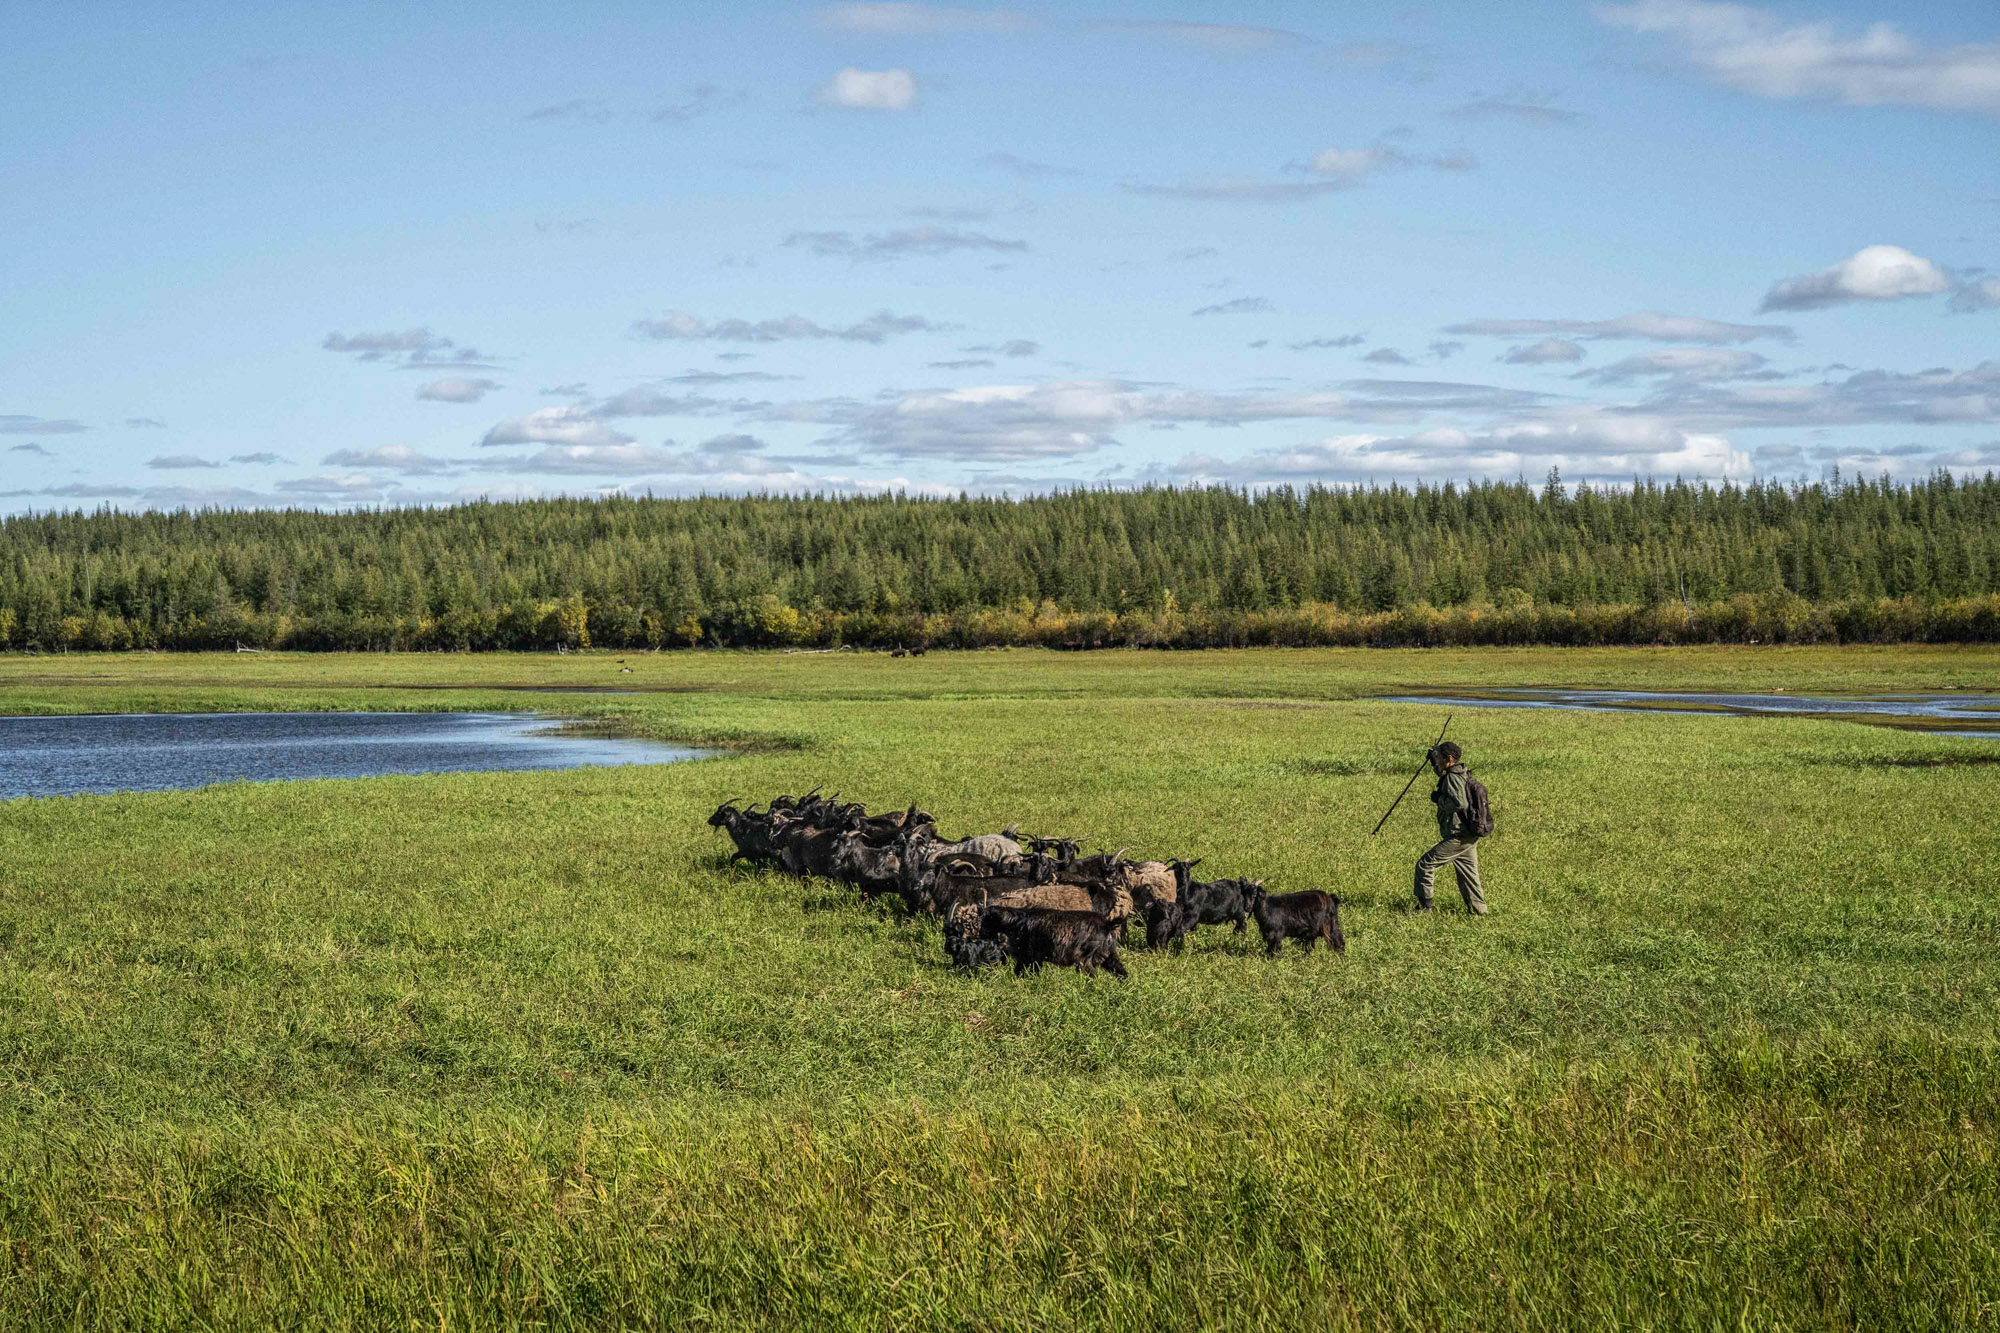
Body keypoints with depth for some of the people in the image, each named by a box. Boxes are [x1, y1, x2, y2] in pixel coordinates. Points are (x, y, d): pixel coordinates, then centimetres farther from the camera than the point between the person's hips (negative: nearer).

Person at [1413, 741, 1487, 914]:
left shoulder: (1453, 777, -16)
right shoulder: (1461, 775, 14)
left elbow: (1460, 803, -30)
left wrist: (1439, 799, -16)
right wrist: (1434, 762, 28)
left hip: (1457, 837, -10)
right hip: (1469, 837, 10)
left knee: (1425, 865, -3)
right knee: (1467, 874, 16)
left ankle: (1423, 907, 1)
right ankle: (1479, 910, 18)